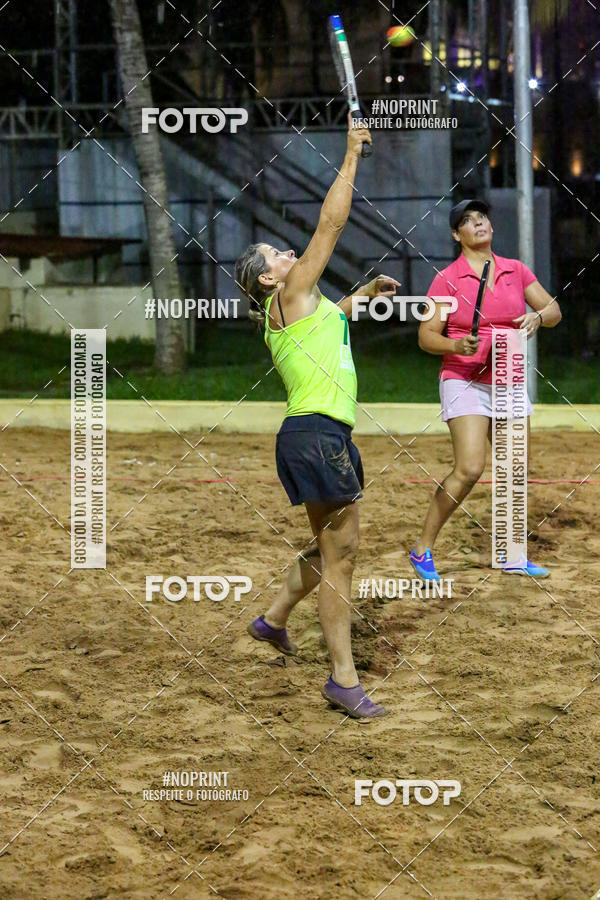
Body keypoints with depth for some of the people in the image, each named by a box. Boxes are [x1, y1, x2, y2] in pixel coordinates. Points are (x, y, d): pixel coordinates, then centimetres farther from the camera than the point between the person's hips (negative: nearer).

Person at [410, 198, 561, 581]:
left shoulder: (516, 271, 8)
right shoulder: (447, 279, -4)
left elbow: (554, 311, 9)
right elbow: (427, 336, -5)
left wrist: (537, 317, -13)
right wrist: (455, 345, -25)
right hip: (466, 382, -5)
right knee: (470, 468, -18)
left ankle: (513, 556, 19)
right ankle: (423, 548, -6)